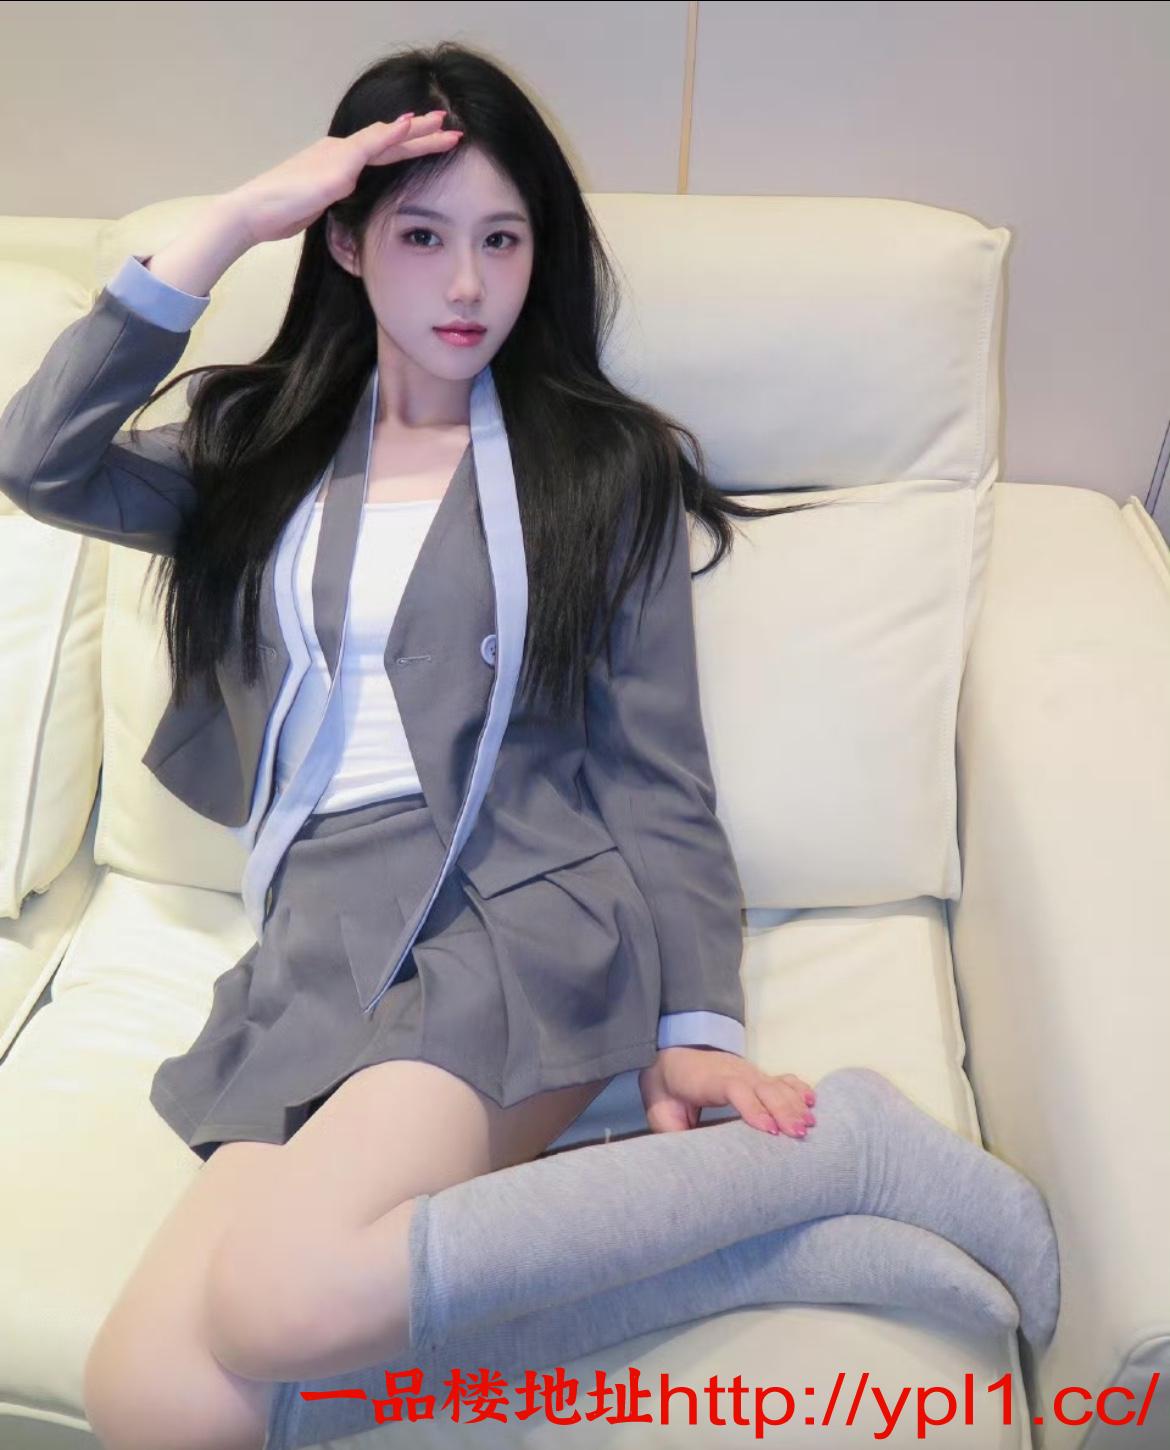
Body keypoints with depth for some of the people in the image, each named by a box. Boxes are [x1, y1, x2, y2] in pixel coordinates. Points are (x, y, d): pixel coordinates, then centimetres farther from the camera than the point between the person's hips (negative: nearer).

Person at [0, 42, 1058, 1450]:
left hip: (527, 919, -4)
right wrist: (229, 222, 0)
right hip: (319, 944, 5)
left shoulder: (608, 464, 8)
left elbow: (659, 774, 4)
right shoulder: (261, 450, 17)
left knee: (283, 1299, -30)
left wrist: (696, 1025, -7)